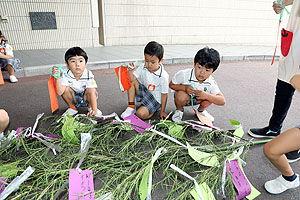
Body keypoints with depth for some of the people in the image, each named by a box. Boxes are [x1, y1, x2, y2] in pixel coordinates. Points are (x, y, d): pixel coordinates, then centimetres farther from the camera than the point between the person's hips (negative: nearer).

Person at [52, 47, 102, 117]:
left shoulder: (88, 75, -26)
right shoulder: (66, 75, -21)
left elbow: (92, 93, -32)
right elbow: (60, 92, -29)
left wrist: (94, 110, -41)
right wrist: (57, 78, -43)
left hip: (86, 98, -2)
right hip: (74, 99, 2)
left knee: (89, 90, -32)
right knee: (66, 89, -25)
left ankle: (91, 107, -1)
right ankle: (72, 108, 0)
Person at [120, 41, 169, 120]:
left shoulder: (163, 76, -23)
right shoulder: (143, 69, -9)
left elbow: (164, 95, -16)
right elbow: (132, 79, -10)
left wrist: (162, 111, -12)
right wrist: (130, 71, -31)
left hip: (155, 99, -6)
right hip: (144, 92, 6)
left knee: (141, 114, -27)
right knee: (132, 82, -15)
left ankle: (153, 110, 7)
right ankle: (131, 107, -6)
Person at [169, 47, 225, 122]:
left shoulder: (211, 83, -22)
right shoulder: (184, 74, -29)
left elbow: (222, 101, -25)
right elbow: (171, 85, -15)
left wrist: (206, 95, -43)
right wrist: (184, 87, -34)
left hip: (197, 99, 3)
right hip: (184, 99, -2)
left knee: (210, 96, -23)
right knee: (182, 95, -36)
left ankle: (201, 110, 11)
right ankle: (179, 110, 1)